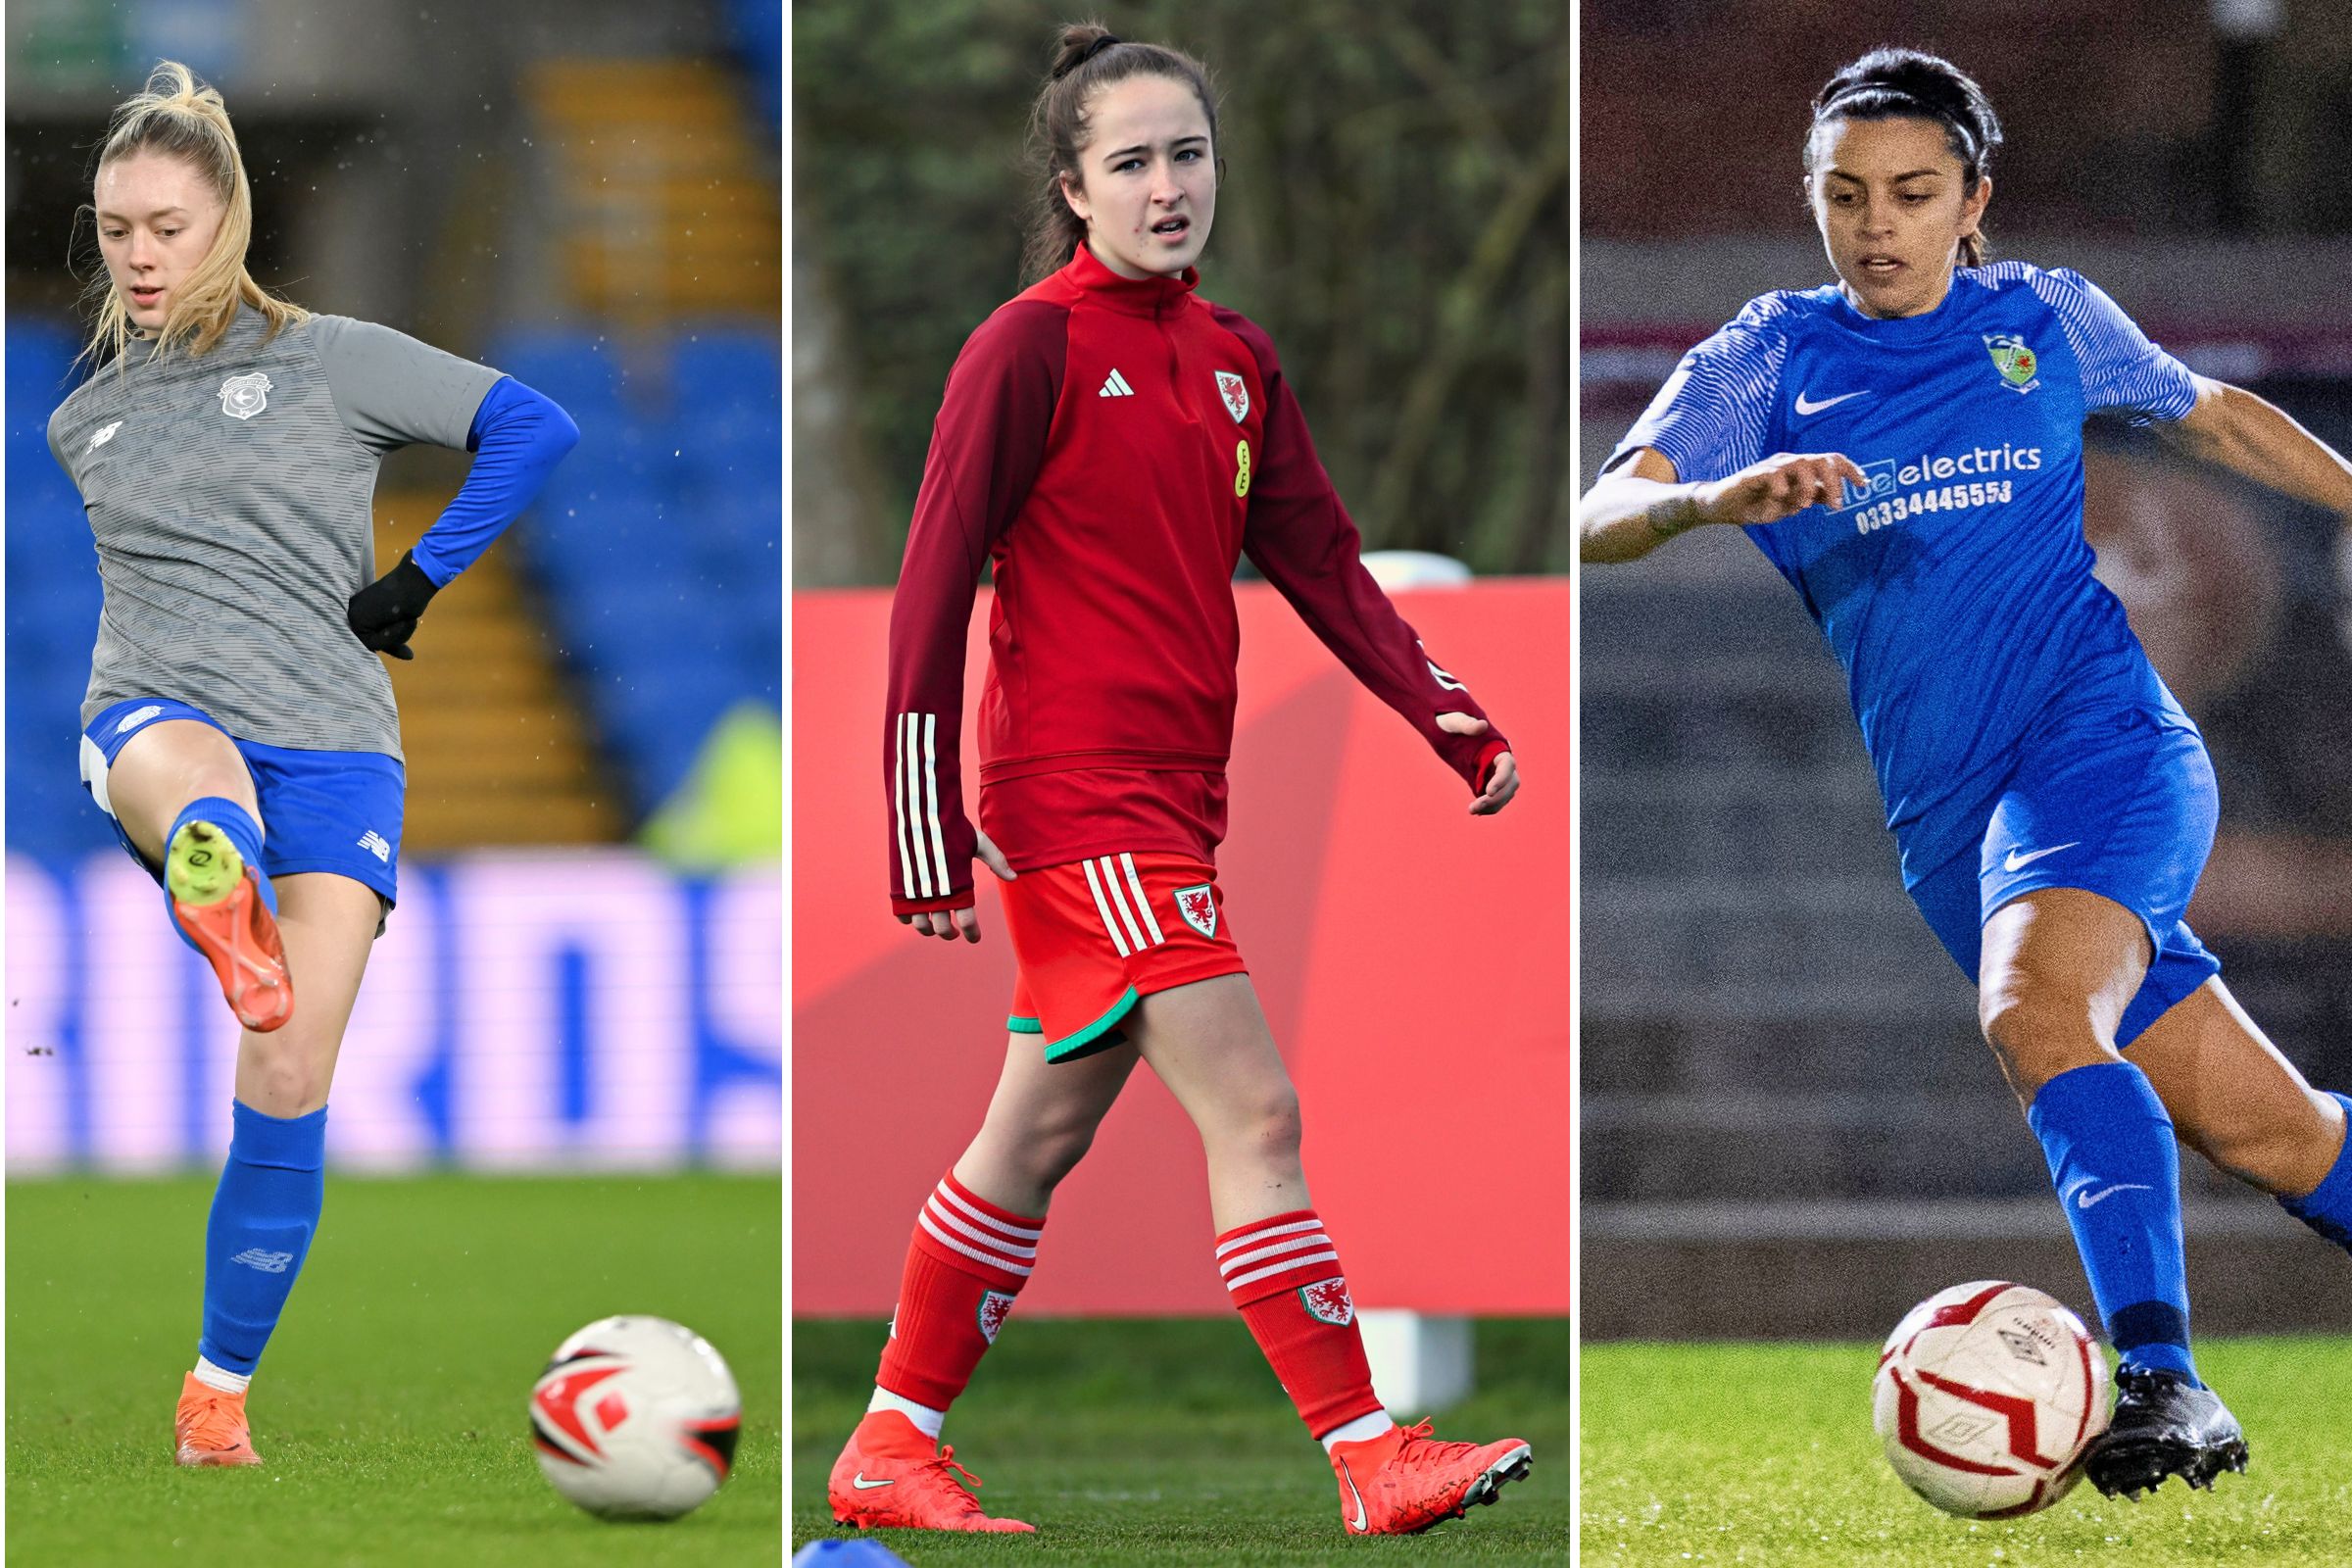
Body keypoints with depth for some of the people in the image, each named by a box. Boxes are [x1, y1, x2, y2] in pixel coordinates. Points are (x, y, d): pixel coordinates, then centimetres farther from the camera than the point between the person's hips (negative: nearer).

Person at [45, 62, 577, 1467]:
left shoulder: (330, 361, 7)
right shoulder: (81, 424, 18)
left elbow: (535, 429, 5)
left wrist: (418, 583, 0)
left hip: (332, 744, -1)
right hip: (158, 716, 1)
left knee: (292, 1086, -10)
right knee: (195, 787, -41)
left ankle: (222, 1387, 5)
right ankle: (222, 914, -78)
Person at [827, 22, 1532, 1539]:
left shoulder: (1234, 357, 11)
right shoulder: (1032, 348, -9)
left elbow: (1319, 559, 14)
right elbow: (934, 589, -9)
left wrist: (1454, 721, 1)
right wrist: (926, 834, -11)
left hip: (1172, 794, 8)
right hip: (1079, 788, -8)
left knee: (1039, 1138, 14)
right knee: (1255, 1112, -13)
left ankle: (892, 1448, 23)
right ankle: (1372, 1457, -12)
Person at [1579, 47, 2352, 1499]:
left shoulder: (2049, 320, 8)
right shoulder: (1768, 362, 8)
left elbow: (2213, 415, 27)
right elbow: (1603, 518, -7)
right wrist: (1713, 500, -28)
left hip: (2098, 739, -2)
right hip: (1946, 822, 2)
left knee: (2034, 1010, -32)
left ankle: (2164, 1380, -40)